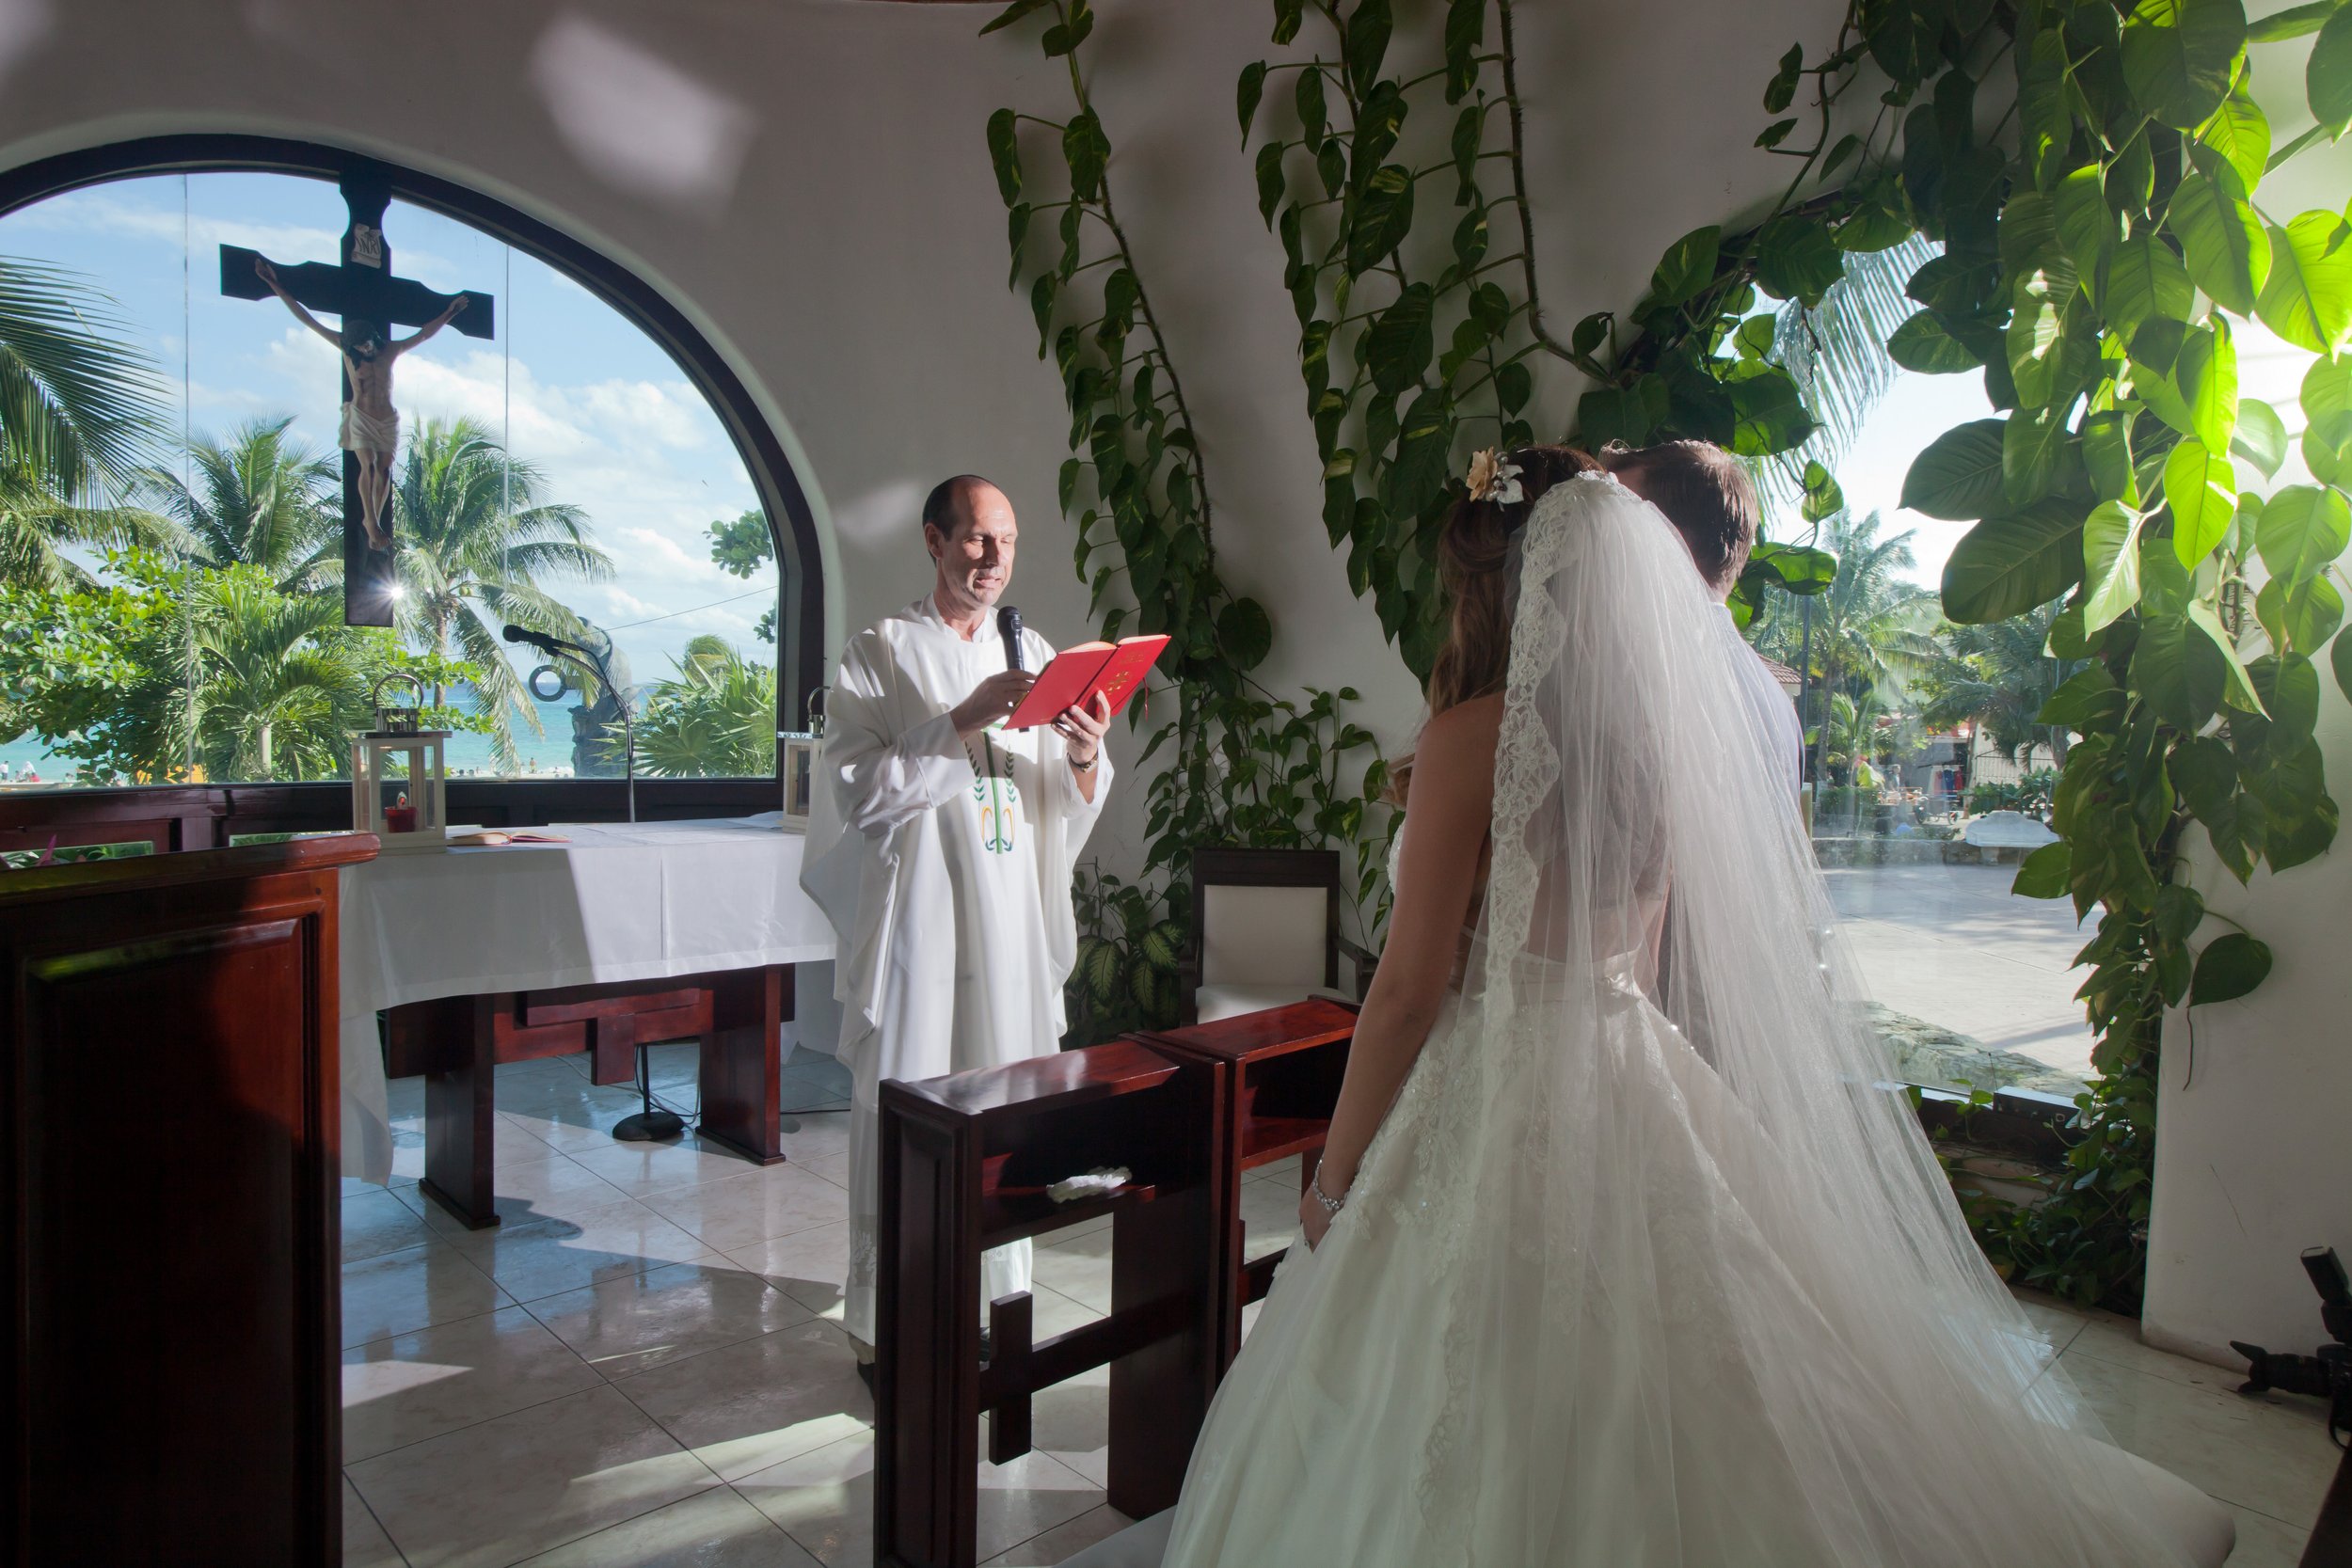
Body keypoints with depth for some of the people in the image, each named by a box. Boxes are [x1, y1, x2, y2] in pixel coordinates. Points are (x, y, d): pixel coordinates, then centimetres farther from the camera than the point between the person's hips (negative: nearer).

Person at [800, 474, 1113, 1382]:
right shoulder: (881, 651, 0)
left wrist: (1083, 755, -10)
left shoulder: (1034, 654, 13)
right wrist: (962, 724, -20)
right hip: (918, 922, -4)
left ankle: (995, 1299, 25)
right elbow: (857, 790, -12)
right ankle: (884, 1324, 17)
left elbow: (1072, 808, 12)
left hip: (1011, 926, 4)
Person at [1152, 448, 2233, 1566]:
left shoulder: (1475, 737, -15)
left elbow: (1410, 991, -16)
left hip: (1506, 1108, -7)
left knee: (1495, 1437, 8)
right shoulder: (1669, 728, 4)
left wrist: (1334, 1179, -6)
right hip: (1642, 1087, 7)